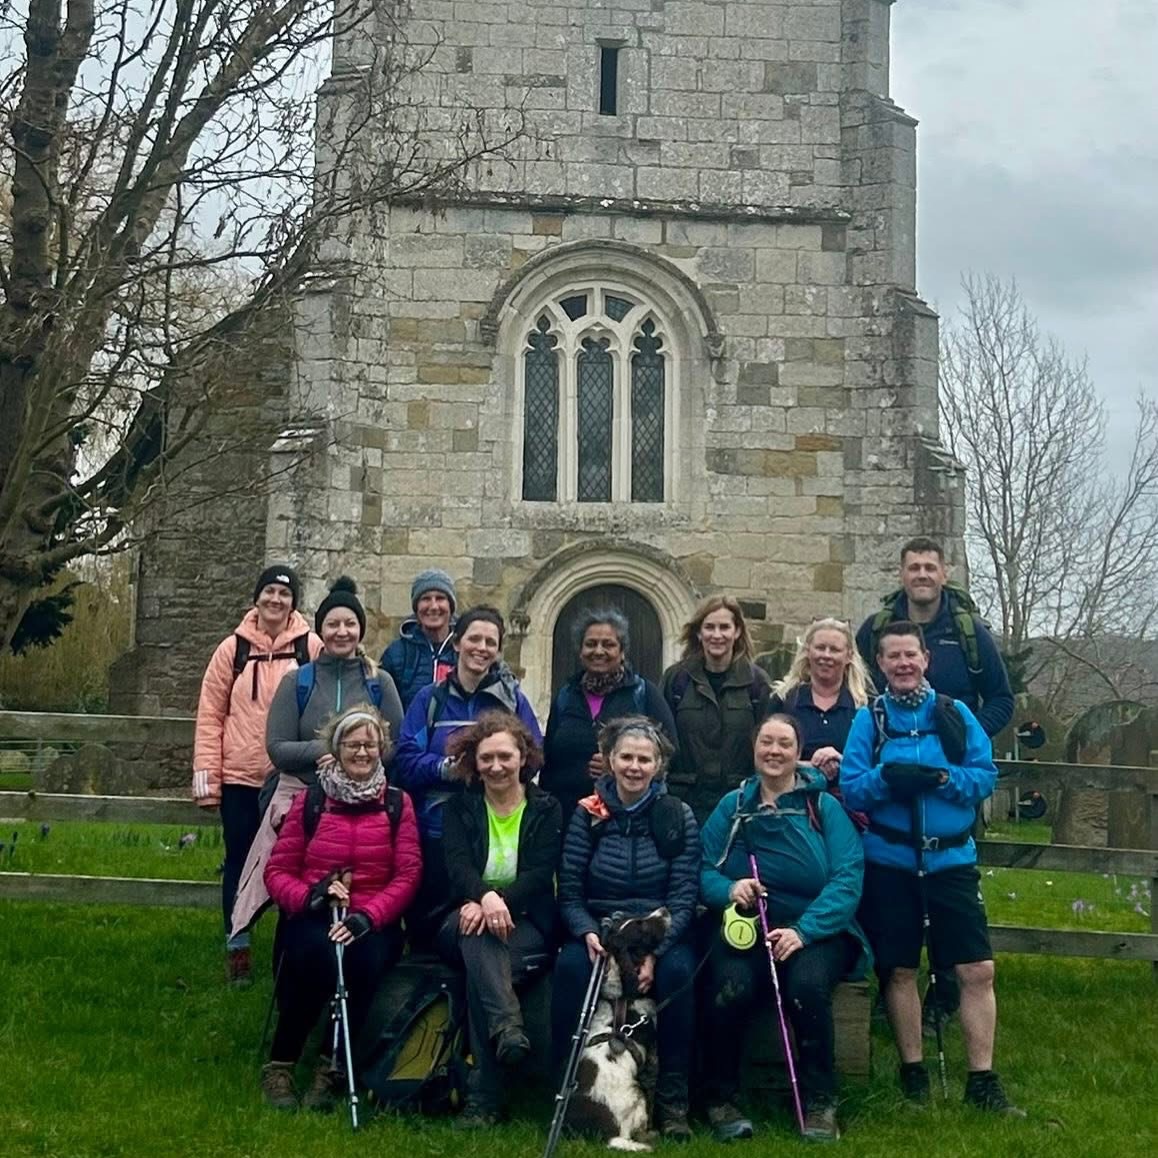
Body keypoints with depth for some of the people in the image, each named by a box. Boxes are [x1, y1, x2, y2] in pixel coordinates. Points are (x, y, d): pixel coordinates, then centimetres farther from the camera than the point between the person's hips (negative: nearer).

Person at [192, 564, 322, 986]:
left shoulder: (311, 648, 0)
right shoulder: (233, 648, 3)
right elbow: (210, 714, 3)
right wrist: (206, 776, -1)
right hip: (240, 777, 1)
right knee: (239, 862, 8)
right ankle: (237, 948, 18)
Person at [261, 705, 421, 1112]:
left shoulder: (397, 804, 9)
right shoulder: (310, 801, 9)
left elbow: (408, 875, 0)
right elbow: (277, 871, 6)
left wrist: (367, 916, -17)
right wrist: (309, 895, -16)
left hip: (374, 922, 0)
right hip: (312, 918, 0)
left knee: (366, 956, -35)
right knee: (316, 952, -35)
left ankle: (330, 1069, -16)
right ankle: (279, 1066, -16)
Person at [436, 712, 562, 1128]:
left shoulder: (546, 809, 11)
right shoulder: (459, 808, 13)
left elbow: (540, 874, -5)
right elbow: (457, 866, -6)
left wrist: (501, 903, -26)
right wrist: (485, 896, -31)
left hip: (526, 926, -1)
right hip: (466, 920, 1)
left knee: (481, 950, -35)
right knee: (479, 934, -37)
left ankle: (483, 1096, -43)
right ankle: (507, 1026, -60)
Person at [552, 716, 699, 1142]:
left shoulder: (678, 817, -1)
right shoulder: (588, 814, 1)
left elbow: (684, 898, -6)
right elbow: (569, 894, -1)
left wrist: (655, 950, -22)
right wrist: (589, 935, -21)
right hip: (597, 927, 1)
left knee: (676, 971, -32)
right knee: (571, 965, -31)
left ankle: (673, 1098, -19)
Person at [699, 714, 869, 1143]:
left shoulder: (824, 807, 3)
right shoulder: (732, 806, 11)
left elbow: (847, 878, -8)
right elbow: (704, 872, 3)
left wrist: (803, 931, -21)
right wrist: (730, 889, -20)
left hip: (817, 930, -1)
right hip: (746, 927, 1)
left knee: (806, 985, -34)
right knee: (731, 989, -30)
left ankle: (819, 1102, -14)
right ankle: (720, 1099, -8)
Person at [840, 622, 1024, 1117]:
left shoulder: (956, 713, 2)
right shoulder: (869, 719, 0)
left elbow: (986, 775, -3)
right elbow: (850, 788, -5)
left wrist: (943, 778, -20)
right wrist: (886, 776, -24)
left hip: (951, 860, 0)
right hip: (889, 862, 0)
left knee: (977, 970, -4)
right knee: (899, 970, 9)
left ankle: (982, 1081, 8)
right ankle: (912, 1072, 24)